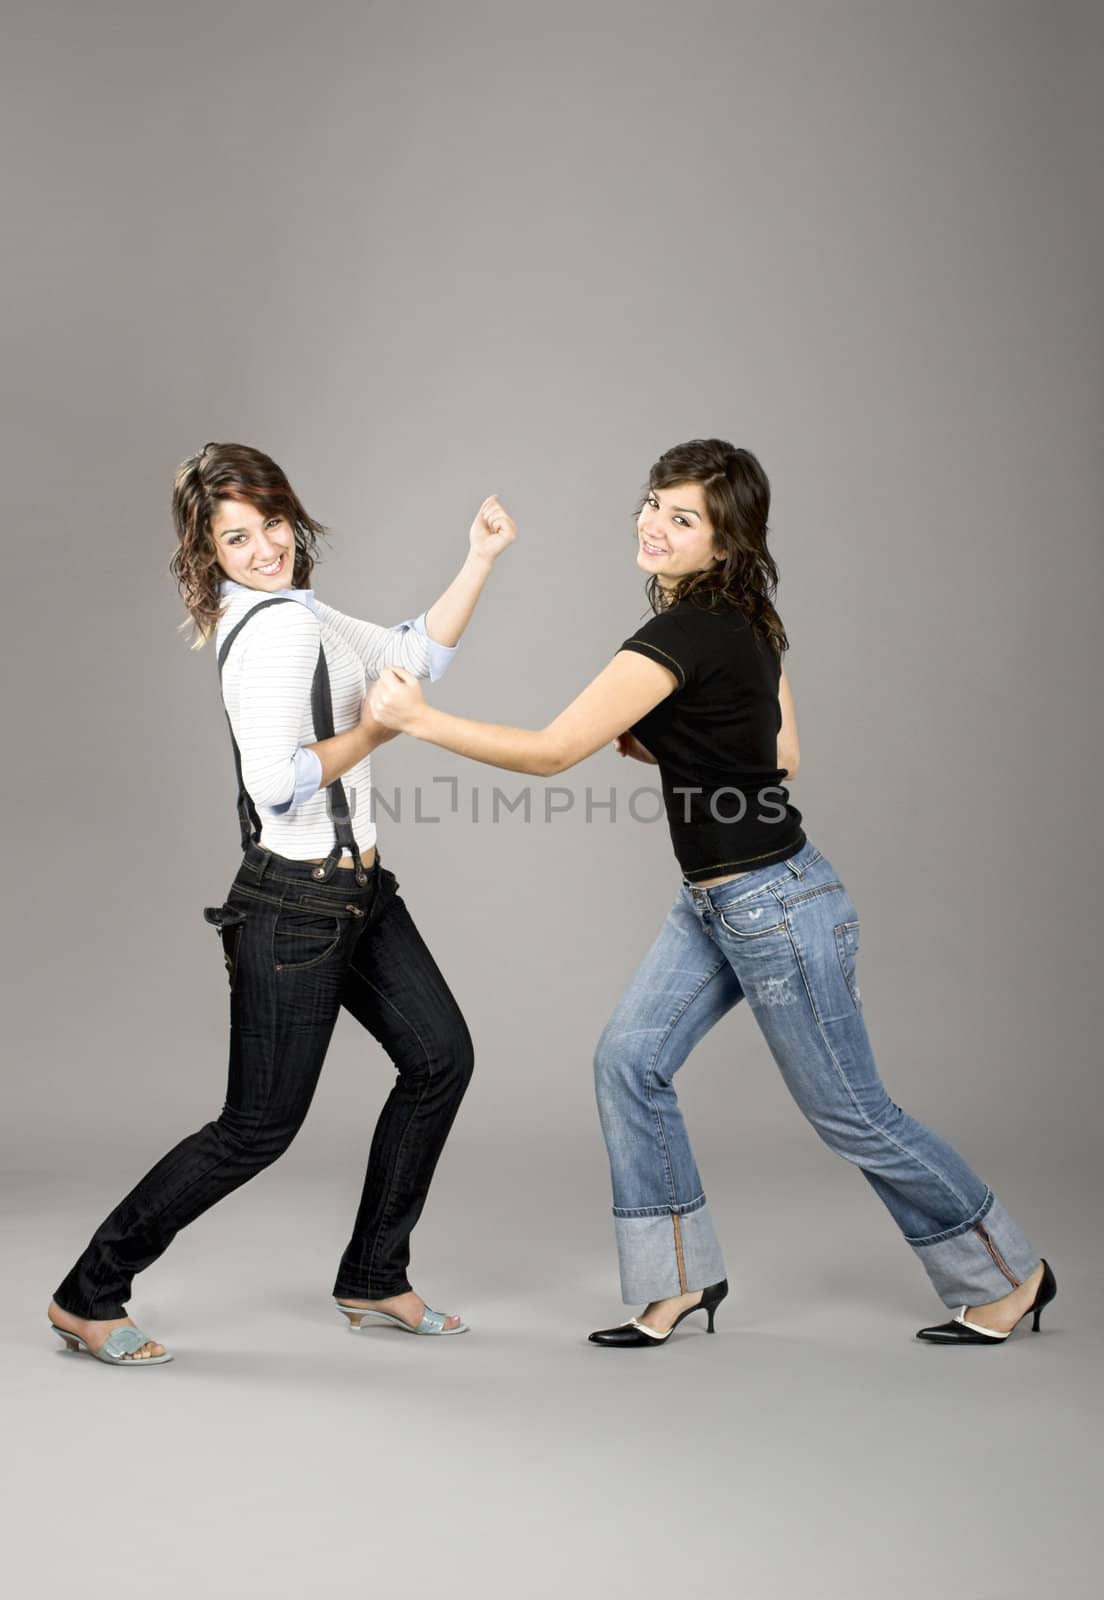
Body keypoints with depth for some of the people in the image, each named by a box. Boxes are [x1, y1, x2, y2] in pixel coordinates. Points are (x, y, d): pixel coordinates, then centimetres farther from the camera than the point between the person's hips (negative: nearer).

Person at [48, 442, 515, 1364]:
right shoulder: (282, 626, -19)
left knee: (440, 1055, 12)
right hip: (296, 905, -10)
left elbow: (417, 654, 19)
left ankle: (373, 1279, 24)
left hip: (355, 891, 10)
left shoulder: (290, 614, 12)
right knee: (259, 1127, -2)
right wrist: (374, 728, -15)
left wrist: (482, 558, 12)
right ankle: (88, 1296, 14)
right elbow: (278, 780, -29)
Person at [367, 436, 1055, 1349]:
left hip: (776, 907, -9)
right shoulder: (746, 622, 5)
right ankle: (681, 1278, 17)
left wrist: (418, 719, -16)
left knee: (851, 1114, 4)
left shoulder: (683, 636, -23)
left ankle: (1007, 1276, 24)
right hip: (714, 901, 9)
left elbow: (552, 752, -24)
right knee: (630, 1061, 5)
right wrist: (654, 743, 4)